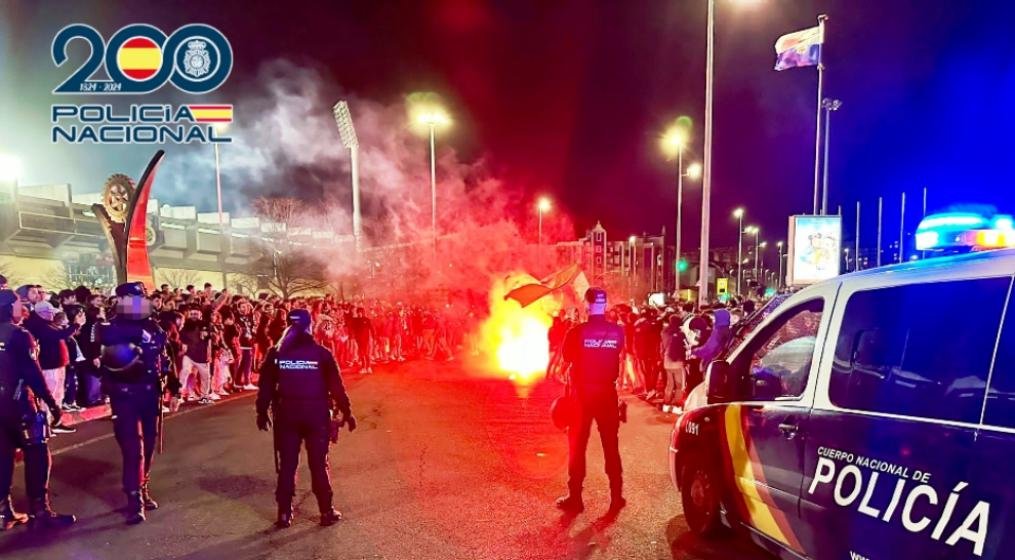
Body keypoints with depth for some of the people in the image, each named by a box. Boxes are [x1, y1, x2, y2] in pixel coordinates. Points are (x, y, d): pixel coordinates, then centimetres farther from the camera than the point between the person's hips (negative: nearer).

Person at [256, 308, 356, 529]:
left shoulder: (276, 353, -2)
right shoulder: (321, 353, -7)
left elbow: (265, 386, 3)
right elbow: (337, 387, -5)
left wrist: (262, 412, 14)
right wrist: (347, 412, 3)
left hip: (286, 416, 2)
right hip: (317, 415, -1)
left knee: (287, 465, 12)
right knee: (319, 465, 8)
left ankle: (285, 514, 17)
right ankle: (327, 512, 15)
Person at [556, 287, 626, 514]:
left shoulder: (577, 332, -11)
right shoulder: (618, 331, -4)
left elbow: (566, 363, -6)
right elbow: (625, 359, -4)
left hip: (582, 394, -2)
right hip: (607, 393, 2)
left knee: (577, 446, 8)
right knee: (611, 445, 13)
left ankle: (575, 498, 12)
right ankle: (616, 496, 17)